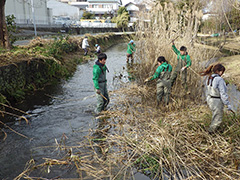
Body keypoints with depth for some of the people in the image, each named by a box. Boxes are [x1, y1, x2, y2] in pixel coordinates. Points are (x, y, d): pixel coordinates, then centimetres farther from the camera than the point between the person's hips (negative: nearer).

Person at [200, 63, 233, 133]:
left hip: (210, 100, 8)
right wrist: (228, 105, -16)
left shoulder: (209, 79, 0)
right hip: (217, 102, -8)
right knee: (218, 118, 14)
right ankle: (211, 130, 29)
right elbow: (223, 94, -24)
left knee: (215, 115, 30)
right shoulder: (219, 80, -25)